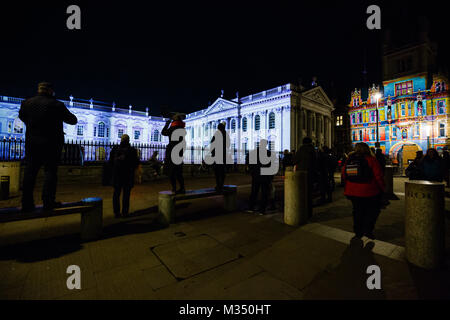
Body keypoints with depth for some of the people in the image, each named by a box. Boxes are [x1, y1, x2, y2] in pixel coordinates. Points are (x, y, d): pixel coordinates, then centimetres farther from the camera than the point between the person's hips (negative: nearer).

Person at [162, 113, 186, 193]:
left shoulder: (173, 128, -10)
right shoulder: (183, 130, 10)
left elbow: (163, 132, 3)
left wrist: (167, 124, 15)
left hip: (172, 152, -6)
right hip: (180, 152, 6)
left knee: (171, 171, 0)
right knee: (178, 172, 13)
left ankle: (174, 188, -2)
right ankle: (182, 188, 13)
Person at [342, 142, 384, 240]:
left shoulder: (349, 160, 2)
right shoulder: (370, 159, -9)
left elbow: (344, 175, 7)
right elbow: (378, 176, -9)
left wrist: (347, 189, 16)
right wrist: (382, 188, 4)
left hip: (352, 191, 4)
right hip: (369, 192, -4)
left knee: (357, 211, 16)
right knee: (373, 210, 15)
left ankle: (358, 232, 24)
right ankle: (368, 230, 9)